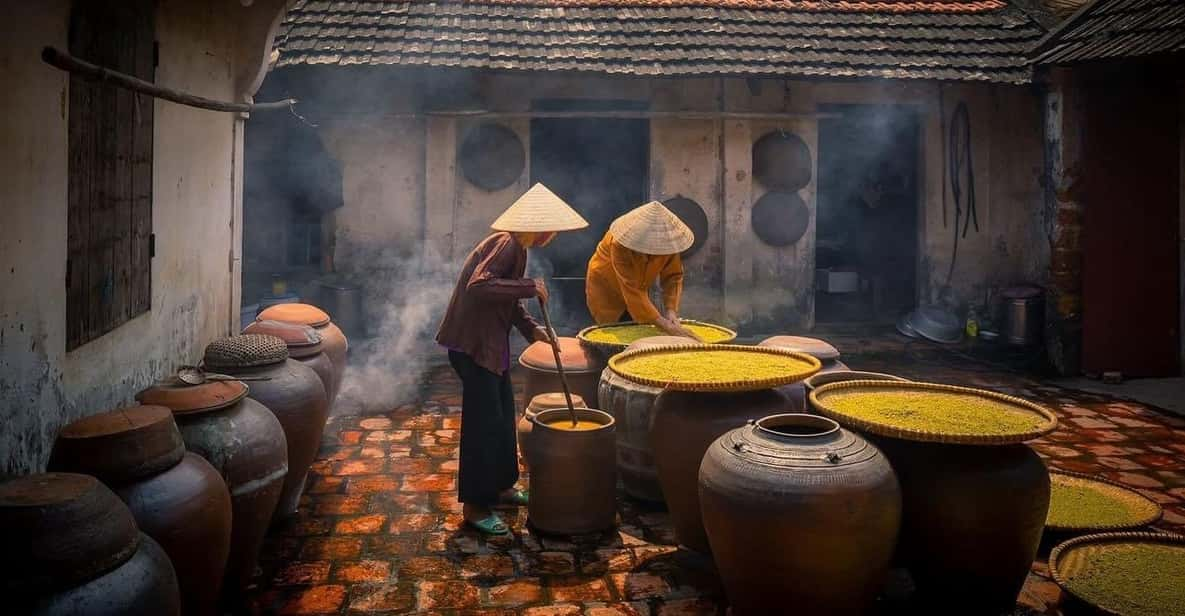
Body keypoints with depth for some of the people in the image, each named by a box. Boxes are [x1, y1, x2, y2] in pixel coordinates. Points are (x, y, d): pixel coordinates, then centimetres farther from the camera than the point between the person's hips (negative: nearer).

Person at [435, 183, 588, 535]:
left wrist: (532, 329, 12)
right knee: (484, 421, -5)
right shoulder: (506, 244, -19)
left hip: (490, 342, 11)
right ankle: (474, 506, 5)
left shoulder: (517, 247, 13)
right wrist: (530, 288, -28)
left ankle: (499, 487, 34)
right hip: (473, 343, -11)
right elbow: (479, 285, -33)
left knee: (503, 415, 19)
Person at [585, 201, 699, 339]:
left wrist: (671, 309, -32)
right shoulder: (620, 245, -37)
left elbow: (673, 276, -14)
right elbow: (632, 291, -41)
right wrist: (667, 327, -46)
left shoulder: (667, 241, -24)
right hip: (605, 288, -5)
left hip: (639, 288, 5)